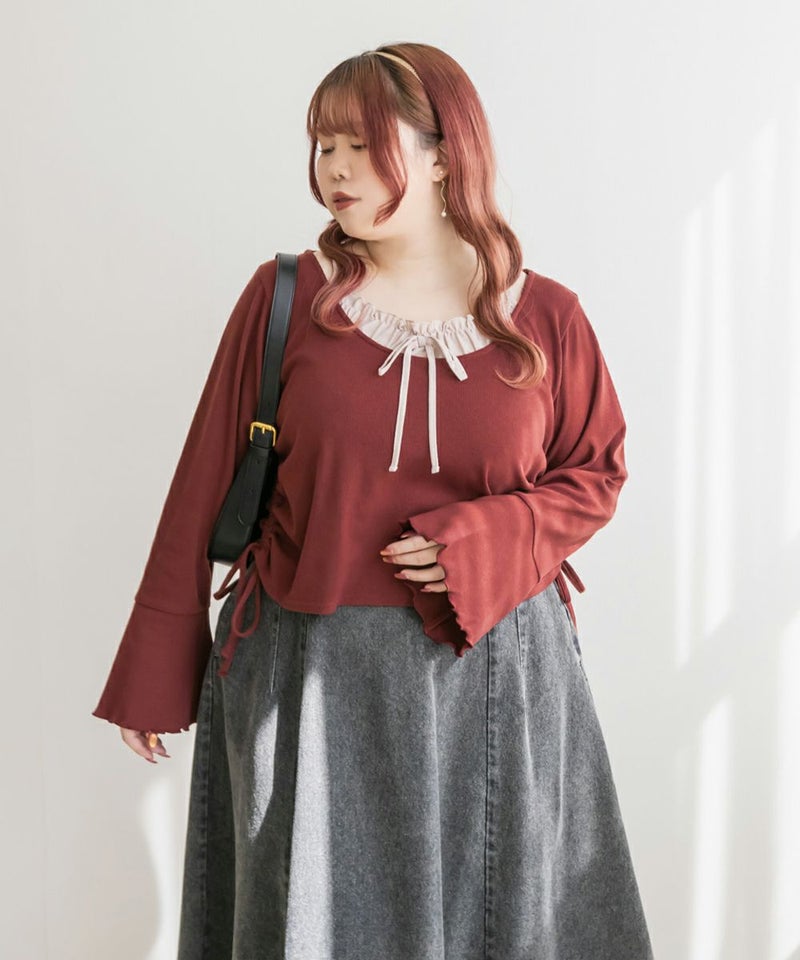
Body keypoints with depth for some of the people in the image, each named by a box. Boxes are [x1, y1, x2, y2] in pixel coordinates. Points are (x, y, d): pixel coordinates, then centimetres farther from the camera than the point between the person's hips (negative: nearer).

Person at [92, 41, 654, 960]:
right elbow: (206, 485, -2)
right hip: (311, 673, 0)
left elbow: (594, 474, 5)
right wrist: (155, 674, 0)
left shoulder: (546, 317, -3)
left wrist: (487, 541, -15)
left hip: (493, 672, 1)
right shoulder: (284, 298, -5)